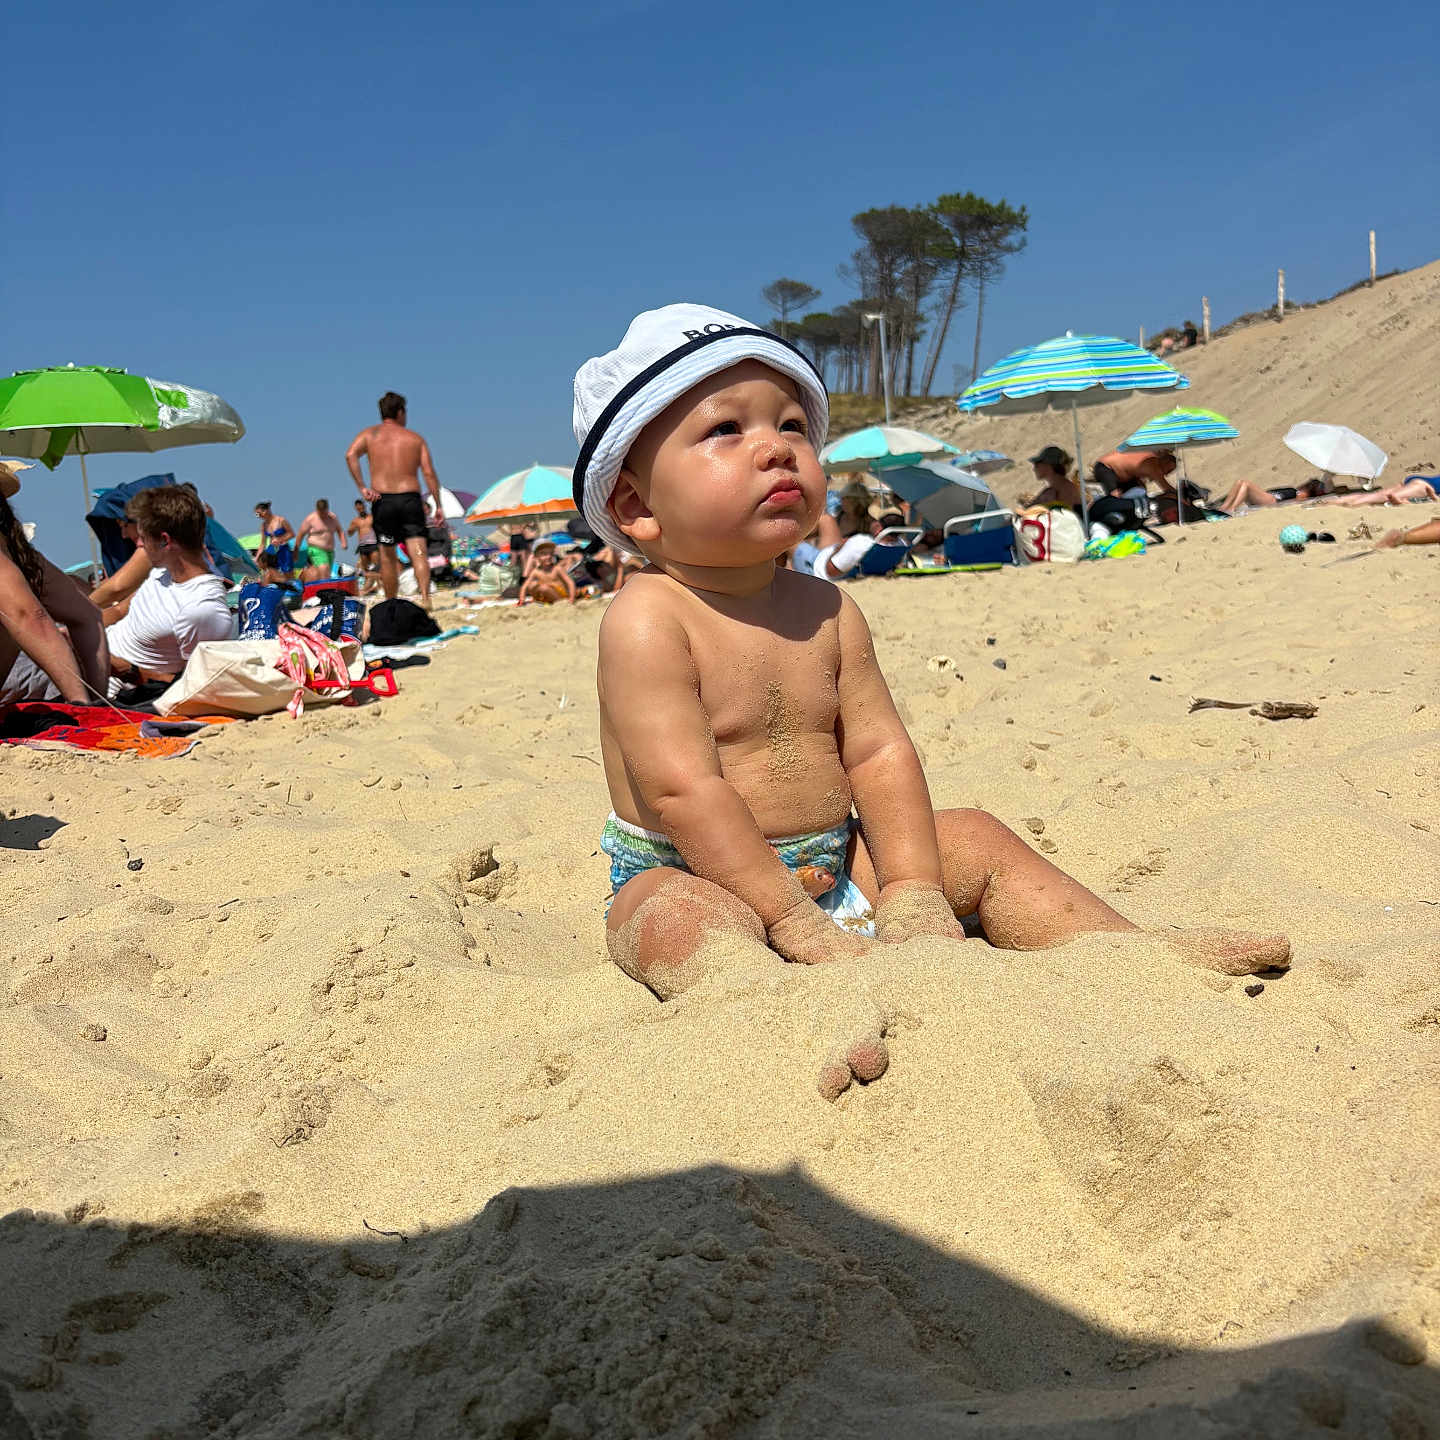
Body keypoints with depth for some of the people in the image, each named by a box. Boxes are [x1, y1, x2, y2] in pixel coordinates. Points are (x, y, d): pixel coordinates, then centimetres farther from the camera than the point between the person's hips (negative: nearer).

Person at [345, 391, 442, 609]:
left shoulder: (370, 434, 10)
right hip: (411, 499, 0)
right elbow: (429, 472, 1)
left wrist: (362, 488, -10)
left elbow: (351, 455, -10)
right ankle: (425, 597, -28)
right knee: (418, 553, -8)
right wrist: (437, 506, 1)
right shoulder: (416, 438, 11)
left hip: (383, 501, 1)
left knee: (387, 557, 12)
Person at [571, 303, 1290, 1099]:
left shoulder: (826, 611, 2)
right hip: (701, 876, -6)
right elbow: (684, 790, -24)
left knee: (973, 840, 1)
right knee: (676, 914, -36)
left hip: (835, 860, 7)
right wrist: (795, 923, -24)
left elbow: (879, 754, -1)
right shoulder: (647, 621, -19)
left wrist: (912, 894, -12)